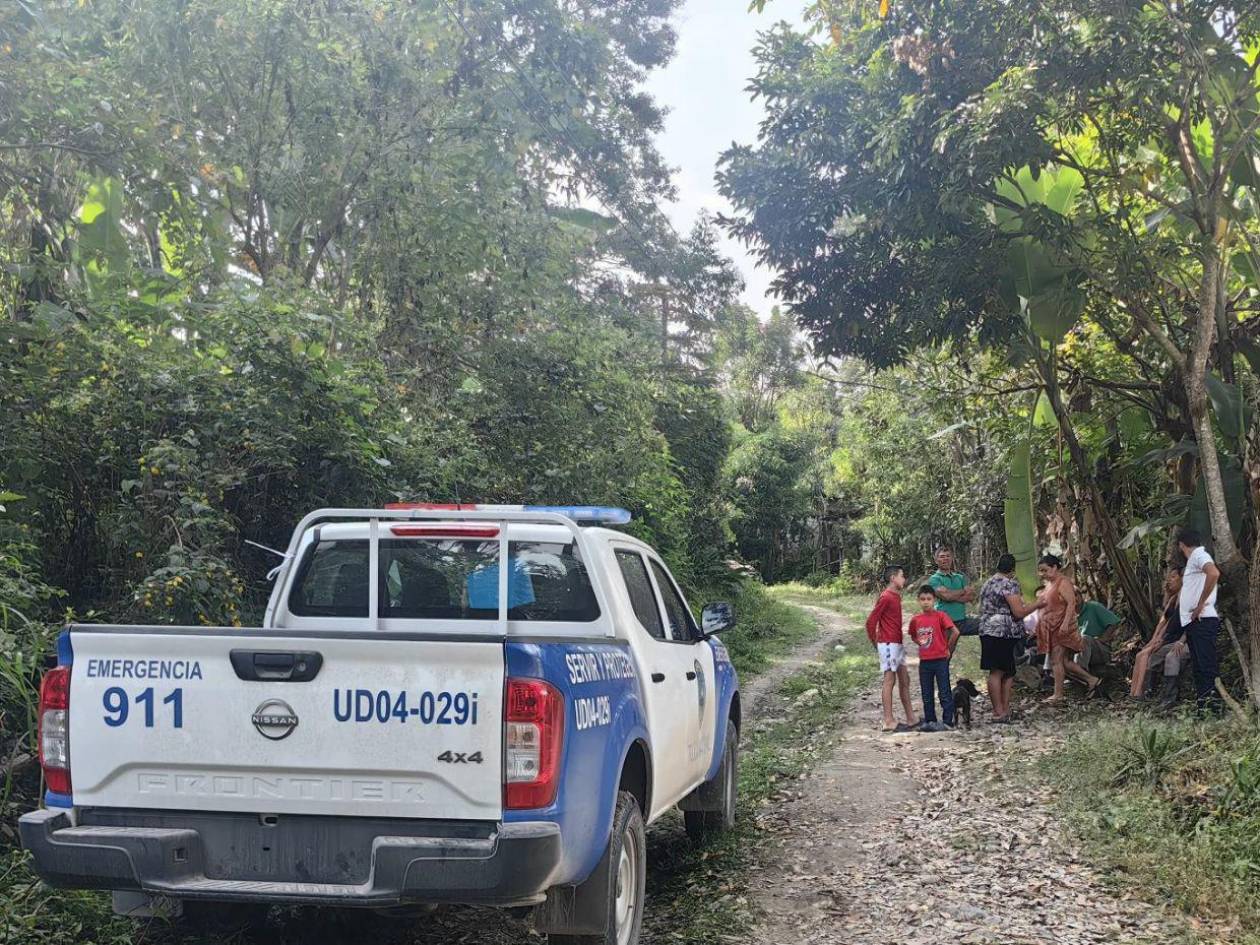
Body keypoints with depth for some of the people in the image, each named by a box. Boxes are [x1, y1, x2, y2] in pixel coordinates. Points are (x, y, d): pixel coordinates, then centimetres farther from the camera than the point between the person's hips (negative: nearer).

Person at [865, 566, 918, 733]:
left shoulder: (896, 596, 14)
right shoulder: (886, 597, -14)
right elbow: (871, 622, -16)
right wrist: (876, 644, -6)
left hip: (898, 644, 9)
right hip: (888, 644, -9)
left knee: (904, 679, 11)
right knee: (890, 680, -6)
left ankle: (911, 719, 17)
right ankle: (888, 722, -2)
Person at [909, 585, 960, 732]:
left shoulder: (940, 616, -10)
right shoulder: (915, 619, 4)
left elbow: (955, 632, -15)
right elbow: (913, 636, 22)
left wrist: (948, 649, -6)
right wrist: (922, 644, 7)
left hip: (940, 660, -5)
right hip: (924, 661, 5)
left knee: (945, 692, 1)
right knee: (926, 694, 11)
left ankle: (947, 721, 7)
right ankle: (929, 720, 20)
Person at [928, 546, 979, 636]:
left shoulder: (960, 577, 14)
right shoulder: (934, 579, -3)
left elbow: (971, 596, 2)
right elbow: (946, 595, -18)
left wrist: (953, 596, -12)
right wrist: (964, 591, -2)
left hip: (962, 620, 4)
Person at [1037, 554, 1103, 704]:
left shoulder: (1063, 582, -12)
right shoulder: (1049, 583, 17)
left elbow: (1071, 603, -19)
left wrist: (1065, 623, -28)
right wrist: (1040, 624, 21)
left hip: (1061, 628, -9)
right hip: (1051, 628, 9)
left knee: (1056, 660, -9)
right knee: (1063, 661, 9)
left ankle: (1058, 695, -5)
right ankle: (1091, 680, 17)